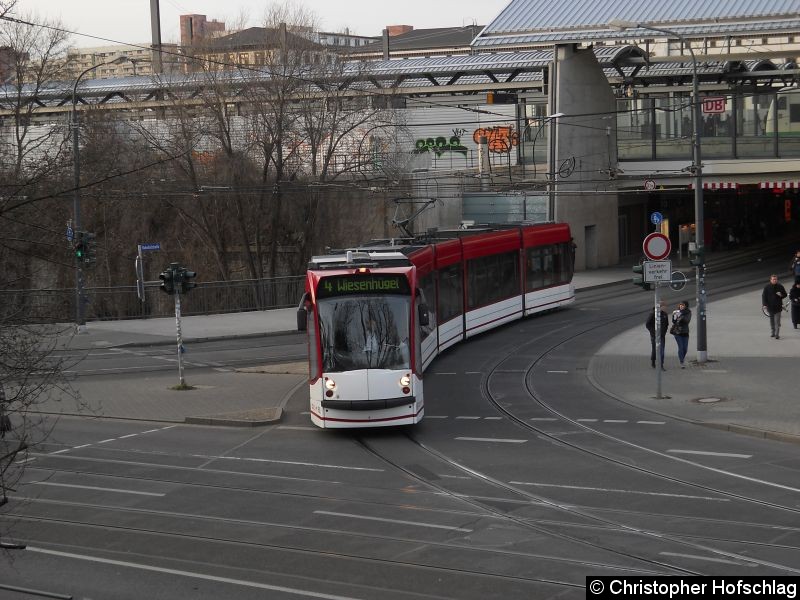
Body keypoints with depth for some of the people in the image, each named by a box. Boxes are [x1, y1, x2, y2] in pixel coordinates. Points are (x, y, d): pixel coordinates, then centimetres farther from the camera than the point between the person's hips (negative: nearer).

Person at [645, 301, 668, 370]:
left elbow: (667, 324, 19)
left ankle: (661, 366, -4)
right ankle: (653, 362, 31)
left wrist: (664, 332, 9)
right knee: (654, 349, 9)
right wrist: (653, 332, -11)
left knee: (662, 351, -4)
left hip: (662, 336, 3)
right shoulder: (653, 314, -10)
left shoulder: (664, 314, 5)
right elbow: (647, 324, -8)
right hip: (654, 336, -3)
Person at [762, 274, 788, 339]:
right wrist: (764, 304, -11)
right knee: (771, 320, 12)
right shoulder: (767, 287, -2)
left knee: (777, 321, -8)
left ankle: (777, 334, -7)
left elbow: (785, 294, 10)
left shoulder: (780, 287, 0)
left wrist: (781, 295, -14)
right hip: (770, 306, 1)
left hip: (778, 307, -1)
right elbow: (764, 296, -2)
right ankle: (773, 332, 26)